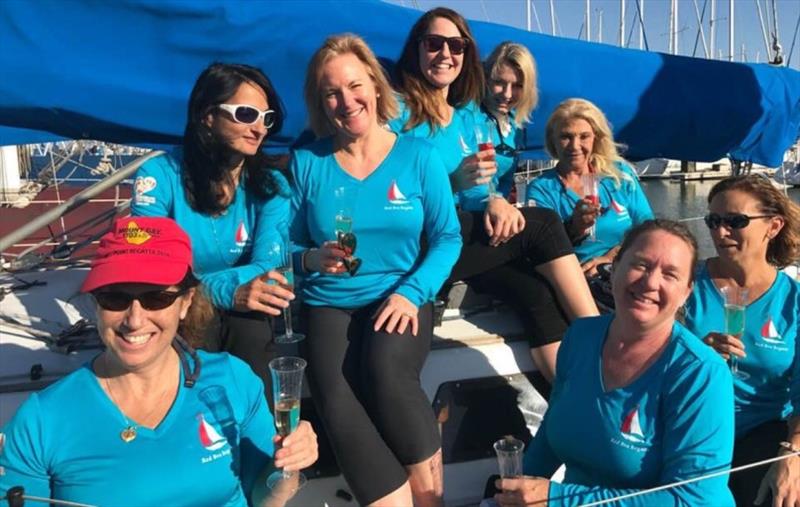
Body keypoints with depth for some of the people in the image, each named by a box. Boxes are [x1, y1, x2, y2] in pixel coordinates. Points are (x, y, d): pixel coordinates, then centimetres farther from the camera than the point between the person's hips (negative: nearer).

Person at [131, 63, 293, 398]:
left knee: (253, 329, -31)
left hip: (241, 319, 2)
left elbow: (266, 269, -16)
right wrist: (229, 291, -40)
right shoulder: (159, 176, -12)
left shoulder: (271, 184, -4)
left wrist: (199, 283, -34)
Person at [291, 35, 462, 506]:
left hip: (400, 299, -1)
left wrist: (411, 292, -13)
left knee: (386, 370, -32)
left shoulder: (419, 156, 3)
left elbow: (448, 237, 2)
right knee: (337, 398, -28)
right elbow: (289, 246, 9)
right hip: (329, 305, 1)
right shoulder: (306, 162, 4)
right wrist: (312, 258, -14)